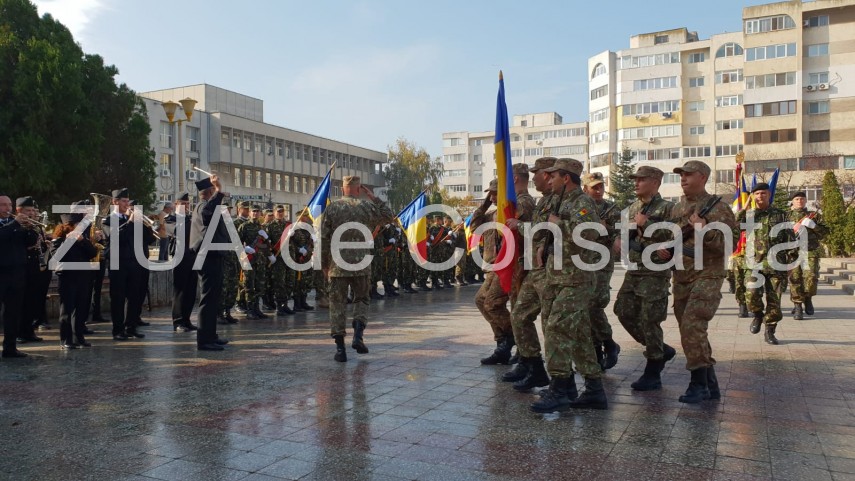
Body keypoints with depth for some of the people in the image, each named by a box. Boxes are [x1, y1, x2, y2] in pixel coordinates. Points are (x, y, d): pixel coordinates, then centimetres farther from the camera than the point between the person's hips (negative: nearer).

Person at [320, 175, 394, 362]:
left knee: (337, 304, 6)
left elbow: (323, 239, 0)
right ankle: (358, 335, -3)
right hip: (361, 264, 0)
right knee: (361, 300, 18)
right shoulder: (367, 206, -1)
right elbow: (389, 217, 15)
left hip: (337, 265, 0)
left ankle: (340, 348, 5)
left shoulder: (331, 208, 0)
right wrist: (373, 197, 15)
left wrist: (324, 264, 9)